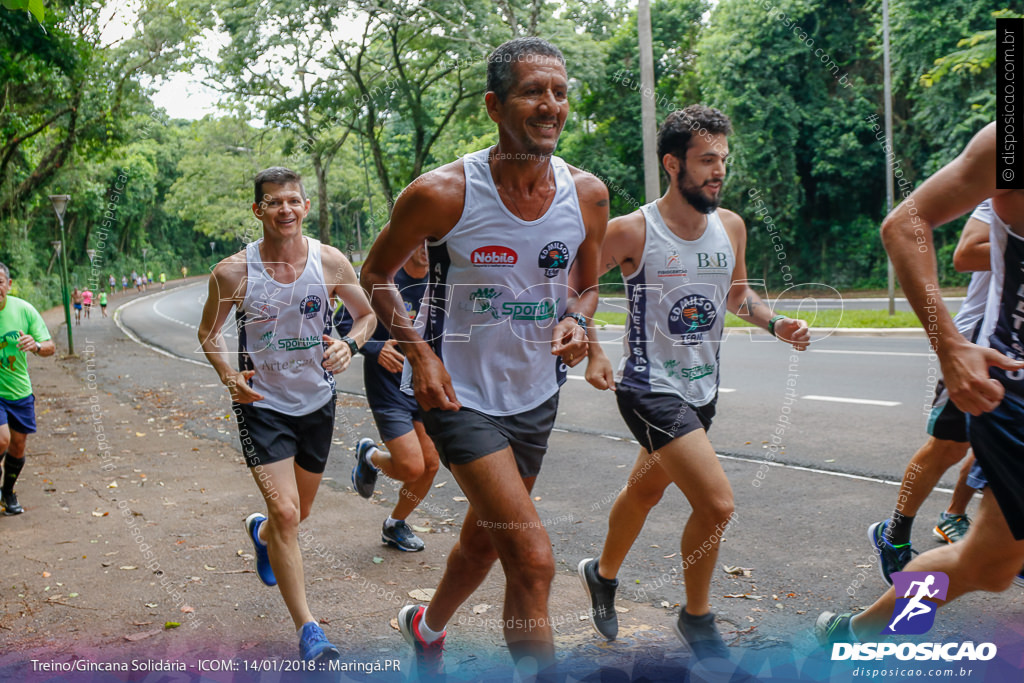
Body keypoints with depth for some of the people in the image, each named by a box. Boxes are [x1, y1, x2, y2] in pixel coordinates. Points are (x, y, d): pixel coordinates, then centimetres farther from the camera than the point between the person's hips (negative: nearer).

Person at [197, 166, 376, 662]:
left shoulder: (330, 262, -9)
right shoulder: (233, 273, -13)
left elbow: (367, 314, 4)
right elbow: (208, 332, 2)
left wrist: (349, 344, -17)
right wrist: (228, 376, -16)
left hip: (316, 401, 3)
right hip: (261, 403, -3)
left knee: (301, 510, 19)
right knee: (285, 512, -13)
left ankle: (261, 532, 57)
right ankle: (306, 627, 0)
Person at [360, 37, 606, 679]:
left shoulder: (587, 195, -7)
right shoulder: (442, 193, -19)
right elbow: (376, 276, -3)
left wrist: (576, 321, -12)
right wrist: (418, 349, -17)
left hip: (536, 396, 6)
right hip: (458, 392, -5)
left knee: (485, 540, 24)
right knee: (533, 560, -15)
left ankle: (428, 627, 54)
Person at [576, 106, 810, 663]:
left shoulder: (731, 226, 1)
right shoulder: (631, 231, -16)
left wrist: (774, 324, -1)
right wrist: (593, 352, -15)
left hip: (702, 388, 7)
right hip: (650, 388, -7)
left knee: (646, 491, 24)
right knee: (717, 504, -16)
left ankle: (602, 575, 50)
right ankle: (696, 618, 9)